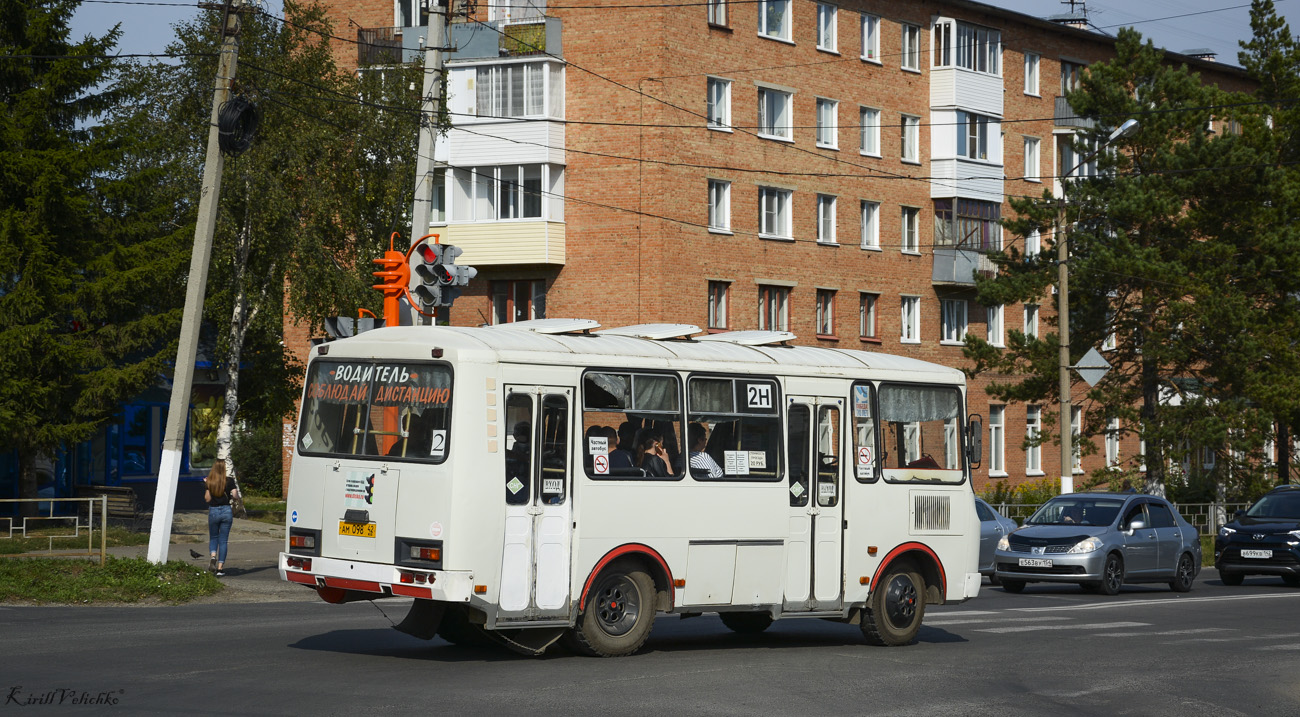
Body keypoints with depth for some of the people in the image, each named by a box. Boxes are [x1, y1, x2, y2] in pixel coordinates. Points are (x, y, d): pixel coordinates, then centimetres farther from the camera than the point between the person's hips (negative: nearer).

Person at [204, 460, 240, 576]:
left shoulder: (210, 482, -3)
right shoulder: (229, 481, -5)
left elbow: (207, 498, -1)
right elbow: (235, 495, -6)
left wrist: (206, 485, 9)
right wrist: (235, 484, 8)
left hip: (213, 511, 0)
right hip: (226, 511, 0)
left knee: (213, 538, 17)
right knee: (223, 540, 6)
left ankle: (213, 557, -11)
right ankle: (220, 567, 3)